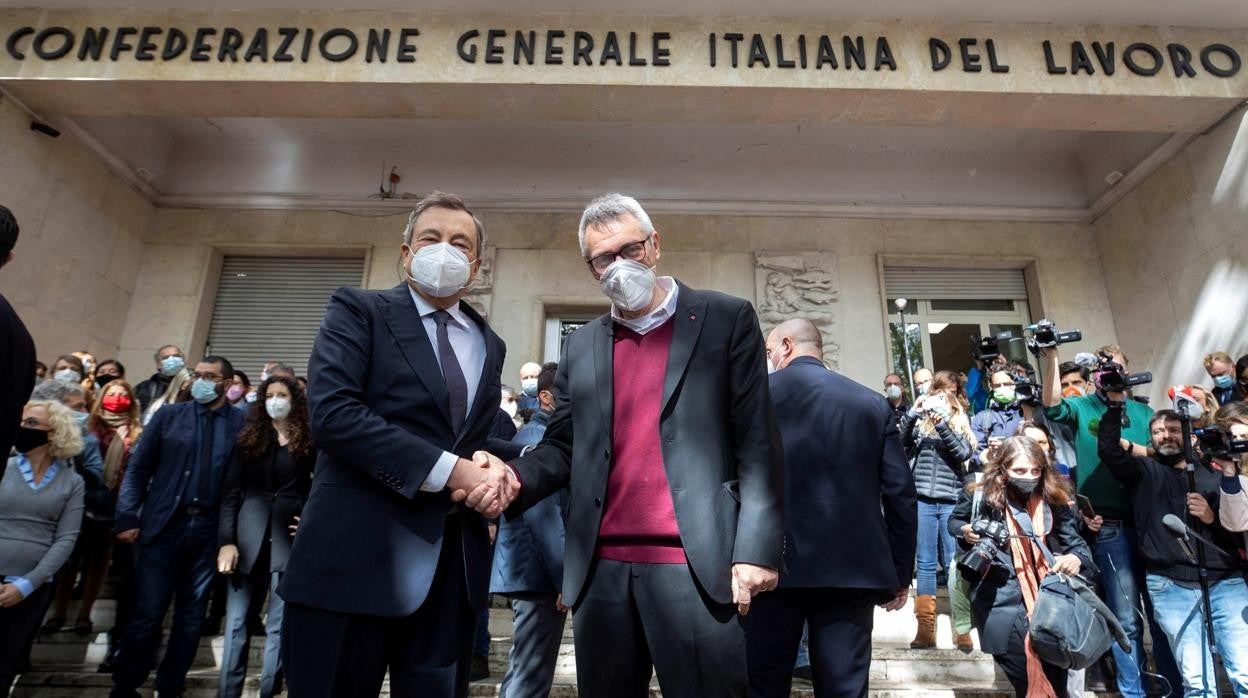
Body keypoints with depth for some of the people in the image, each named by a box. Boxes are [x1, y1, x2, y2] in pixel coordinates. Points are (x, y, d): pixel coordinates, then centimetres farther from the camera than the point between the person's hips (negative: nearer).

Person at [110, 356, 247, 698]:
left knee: (191, 617, 10)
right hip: (165, 525, 0)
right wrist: (127, 517, -3)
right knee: (147, 613, 4)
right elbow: (138, 468, 5)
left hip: (210, 529, 0)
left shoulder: (242, 422, 1)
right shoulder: (169, 415, 6)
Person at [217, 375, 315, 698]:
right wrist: (226, 540, -5)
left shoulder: (308, 441, 4)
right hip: (249, 535, 2)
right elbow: (230, 491, 4)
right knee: (237, 620, 6)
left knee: (279, 623, 3)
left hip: (291, 537, -2)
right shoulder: (249, 438, 9)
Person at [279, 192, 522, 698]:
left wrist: (492, 468, -7)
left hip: (453, 566, 5)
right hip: (356, 557, -4)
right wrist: (449, 470, -17)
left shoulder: (488, 344, 16)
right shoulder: (358, 310, 0)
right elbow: (332, 413, -15)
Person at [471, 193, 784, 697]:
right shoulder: (580, 346, 13)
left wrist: (756, 548, -9)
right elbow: (563, 447, 13)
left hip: (697, 565, -3)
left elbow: (757, 442, -2)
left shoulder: (727, 320, 2)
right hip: (601, 568, 4)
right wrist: (516, 478, -8)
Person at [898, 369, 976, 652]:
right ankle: (925, 629, 10)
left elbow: (963, 453, -7)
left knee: (954, 564, 4)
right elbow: (898, 441, -6)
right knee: (925, 564, 4)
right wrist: (913, 414, -16)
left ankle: (962, 629, 14)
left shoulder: (962, 421, 9)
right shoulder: (920, 419, 9)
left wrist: (941, 422, -15)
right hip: (922, 500, 1)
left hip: (952, 501, 0)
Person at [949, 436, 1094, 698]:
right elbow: (954, 521, 14)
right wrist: (965, 533, -8)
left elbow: (1076, 541, 8)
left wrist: (1076, 558, -15)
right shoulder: (981, 496, -5)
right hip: (1004, 604, -3)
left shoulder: (1051, 500, 2)